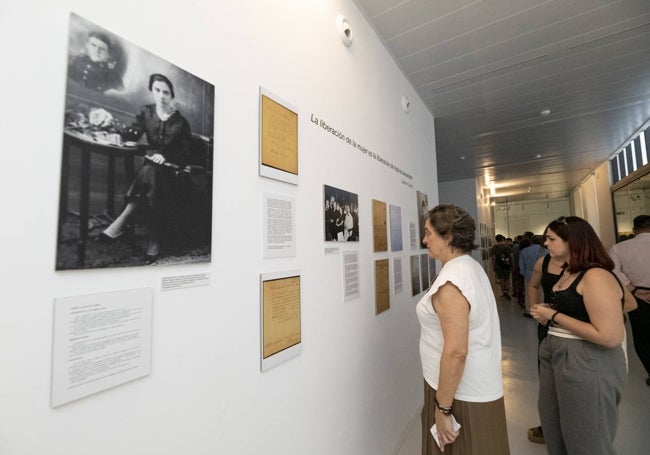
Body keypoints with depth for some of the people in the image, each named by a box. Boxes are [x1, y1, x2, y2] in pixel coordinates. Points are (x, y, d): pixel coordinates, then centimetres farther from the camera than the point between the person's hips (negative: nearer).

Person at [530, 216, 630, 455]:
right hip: (555, 355, 9)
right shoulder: (568, 271, 9)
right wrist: (545, 312, 2)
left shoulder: (596, 276, -21)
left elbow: (611, 337, -26)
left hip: (587, 362, -9)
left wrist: (554, 316, -20)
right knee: (554, 427, 23)